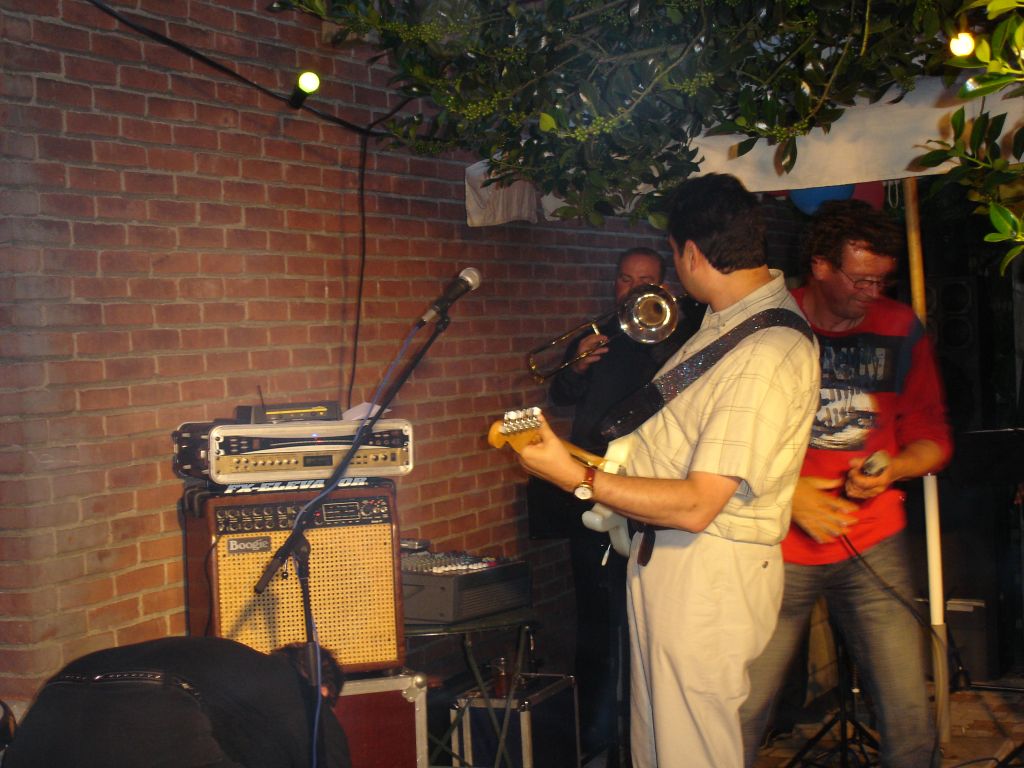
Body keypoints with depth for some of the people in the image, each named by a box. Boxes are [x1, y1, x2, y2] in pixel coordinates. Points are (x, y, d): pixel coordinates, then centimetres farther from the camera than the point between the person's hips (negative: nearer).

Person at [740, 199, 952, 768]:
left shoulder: (901, 328, 7)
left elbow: (933, 437, 12)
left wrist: (891, 470, -8)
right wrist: (789, 496, -10)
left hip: (874, 545, 2)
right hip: (779, 549, -2)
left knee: (909, 713, -2)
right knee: (742, 711, -3)